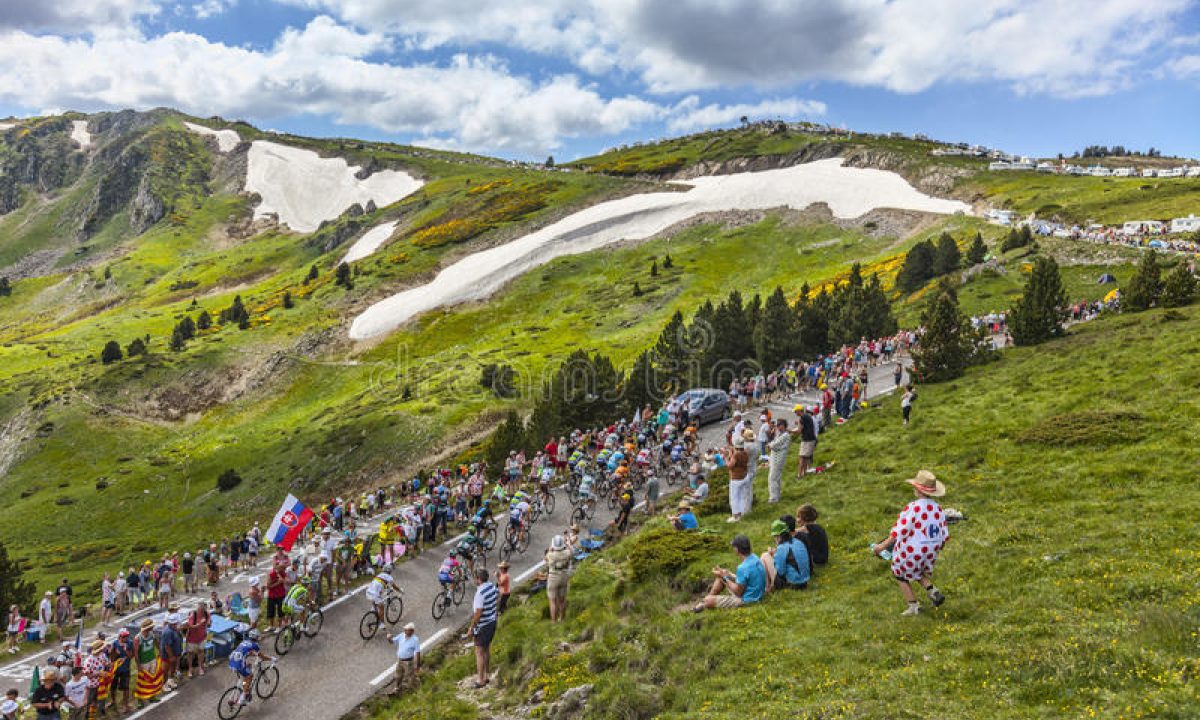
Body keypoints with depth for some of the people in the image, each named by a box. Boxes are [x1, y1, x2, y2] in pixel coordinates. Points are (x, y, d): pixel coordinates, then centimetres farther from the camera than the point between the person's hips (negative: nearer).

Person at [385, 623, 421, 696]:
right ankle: (397, 689, 46)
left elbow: (417, 653, -18)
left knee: (410, 677, 8)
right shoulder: (401, 636, -5)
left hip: (409, 662, -6)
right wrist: (389, 638, -20)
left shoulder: (415, 640, -21)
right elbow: (392, 641, 5)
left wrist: (417, 665, -15)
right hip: (399, 660, 6)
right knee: (398, 676, 23)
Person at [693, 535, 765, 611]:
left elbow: (738, 592, -20)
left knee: (708, 600, -7)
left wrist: (724, 577, -12)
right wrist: (728, 574, 5)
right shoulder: (755, 558, -4)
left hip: (746, 600, -9)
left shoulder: (743, 568, -31)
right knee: (721, 577, 17)